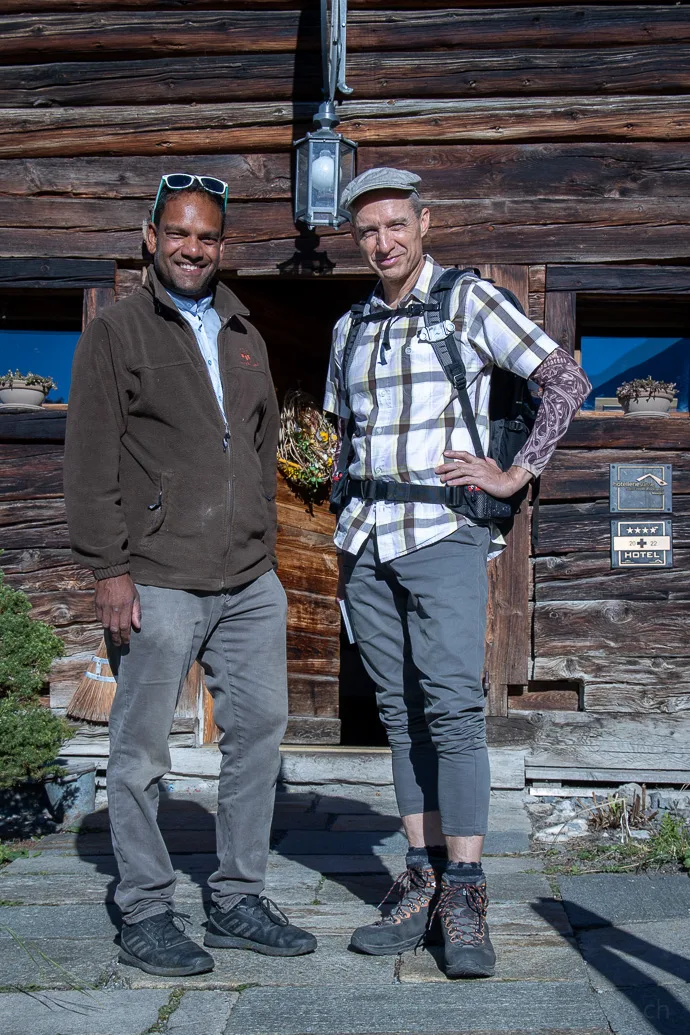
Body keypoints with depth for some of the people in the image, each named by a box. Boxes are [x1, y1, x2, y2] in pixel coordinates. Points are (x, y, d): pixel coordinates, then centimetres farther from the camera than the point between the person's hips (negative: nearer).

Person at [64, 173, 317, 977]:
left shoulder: (245, 338, 18)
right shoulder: (116, 334, 0)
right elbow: (91, 463, -5)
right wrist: (108, 569, -11)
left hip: (248, 583, 6)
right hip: (158, 582, -6)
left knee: (260, 728, 8)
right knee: (141, 752, 1)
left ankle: (238, 901, 20)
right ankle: (145, 915, 14)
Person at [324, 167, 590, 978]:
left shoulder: (469, 301, 1)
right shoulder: (350, 329, 17)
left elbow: (568, 381, -2)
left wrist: (515, 474, -8)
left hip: (445, 535, -5)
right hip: (368, 543, 5)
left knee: (452, 706, -13)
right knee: (400, 712, 5)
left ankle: (464, 898, -8)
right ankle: (423, 884, 12)